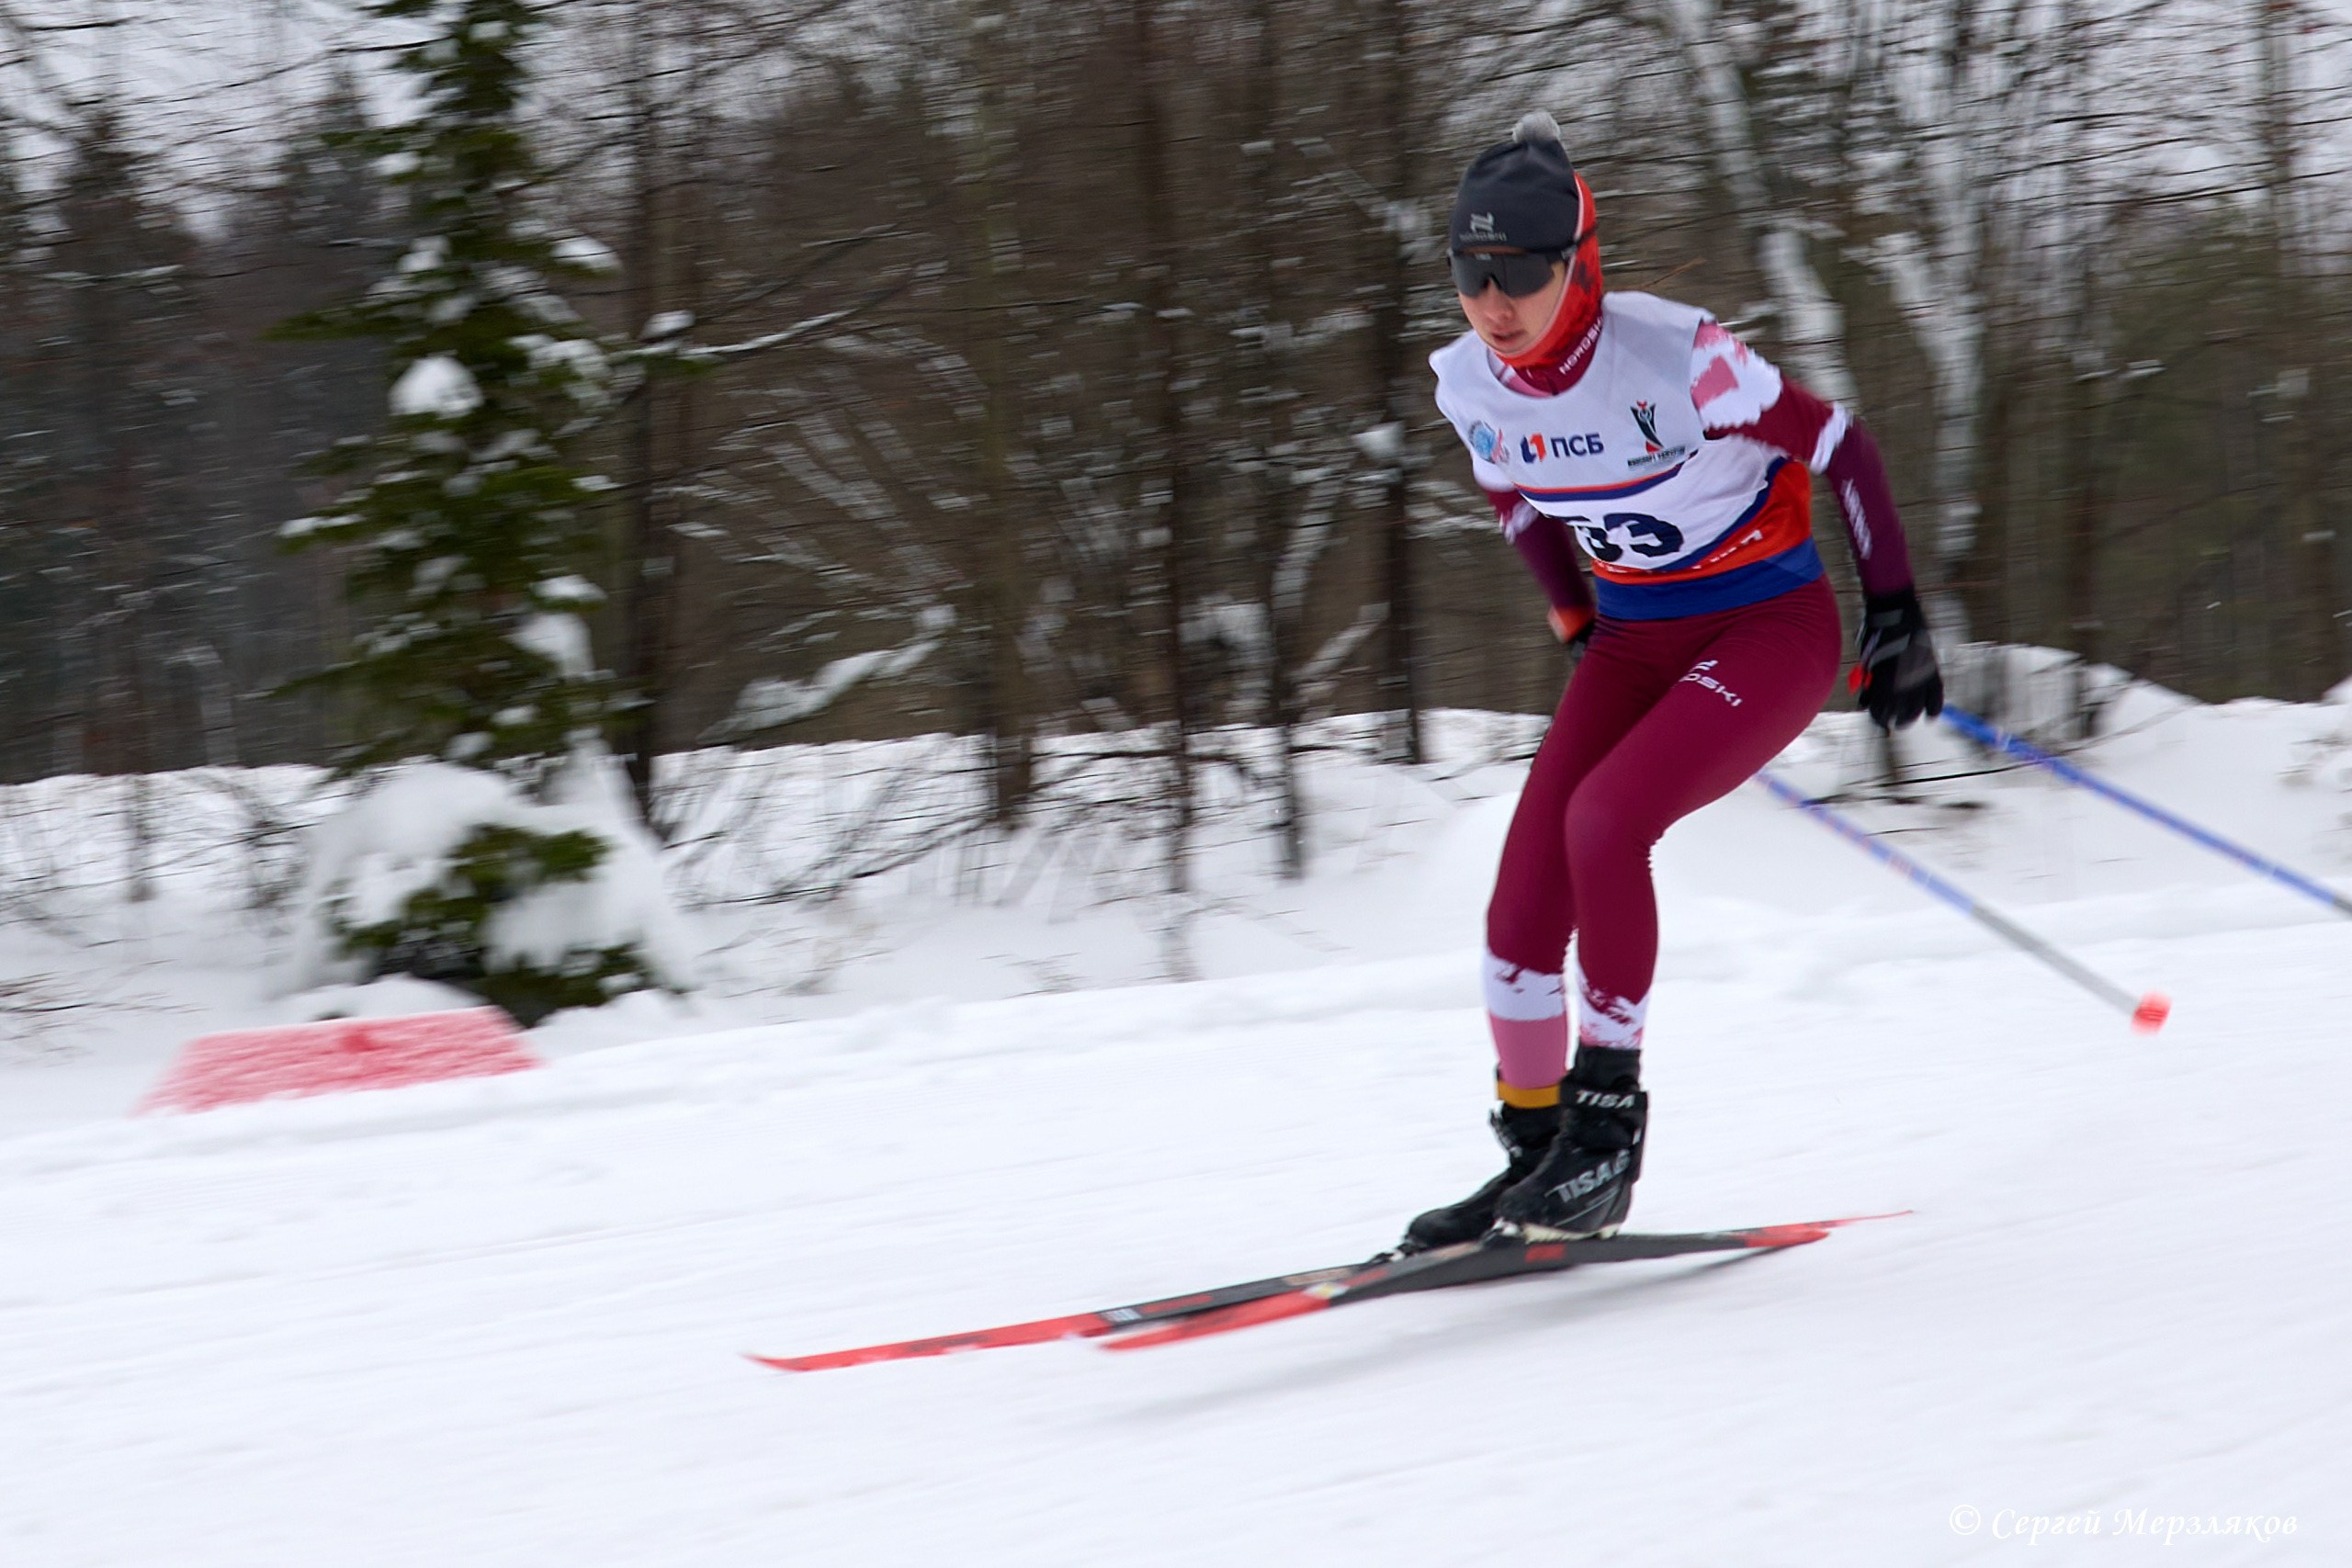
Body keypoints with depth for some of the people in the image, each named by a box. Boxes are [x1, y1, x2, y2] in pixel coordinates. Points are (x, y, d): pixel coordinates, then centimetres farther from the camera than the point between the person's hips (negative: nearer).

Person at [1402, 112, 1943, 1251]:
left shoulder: (1671, 357, -25)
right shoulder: (1470, 385, -7)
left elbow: (1837, 444, -13)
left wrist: (1895, 613, -10)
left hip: (1773, 626, -6)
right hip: (1637, 638, 6)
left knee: (1602, 819, -28)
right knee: (1525, 901, -9)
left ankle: (1608, 1119, -15)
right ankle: (1532, 1148, 9)